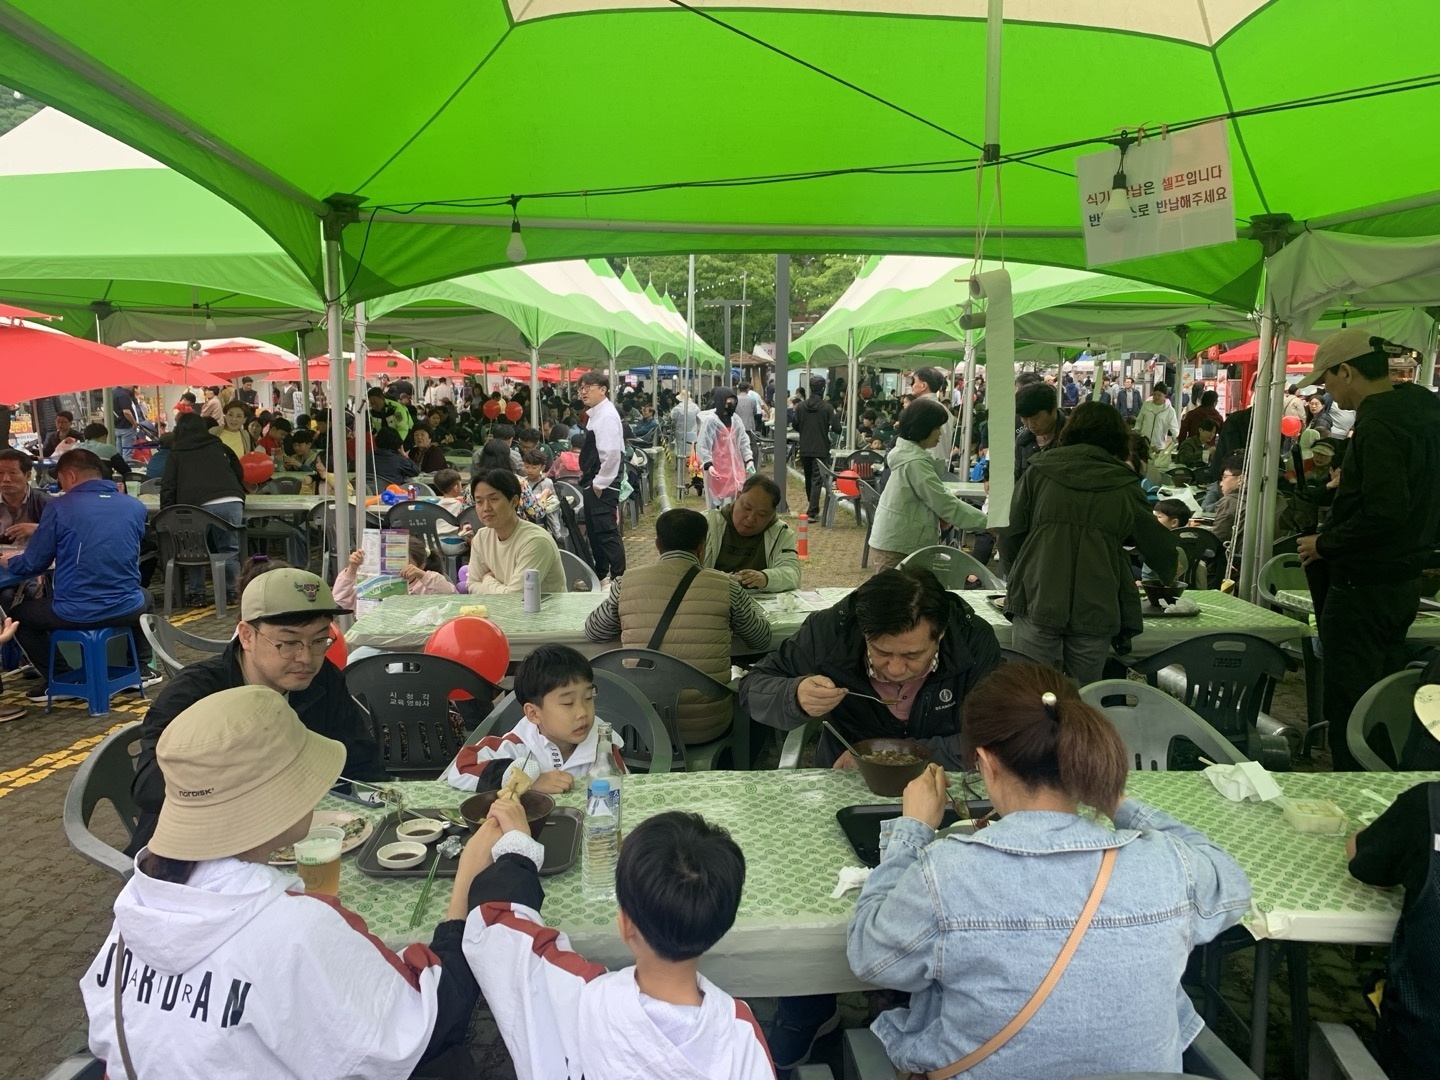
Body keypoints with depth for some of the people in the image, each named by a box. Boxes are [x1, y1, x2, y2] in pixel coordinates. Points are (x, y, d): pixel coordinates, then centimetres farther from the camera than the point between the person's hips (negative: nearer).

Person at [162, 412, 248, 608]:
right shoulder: (219, 446, 26)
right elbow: (239, 473, 33)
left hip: (198, 505, -1)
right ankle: (230, 592, 13)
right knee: (229, 549, 12)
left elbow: (168, 488, 13)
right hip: (232, 502, 2)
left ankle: (196, 594, 14)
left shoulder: (176, 454, 20)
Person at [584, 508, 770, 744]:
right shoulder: (725, 587, -6)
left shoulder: (627, 583, -4)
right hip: (706, 726, -1)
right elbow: (762, 640, 10)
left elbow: (593, 631, 13)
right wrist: (748, 602, 28)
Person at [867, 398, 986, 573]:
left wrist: (938, 515, 0)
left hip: (897, 543, 10)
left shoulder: (906, 452, 12)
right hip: (896, 548, -10)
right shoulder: (915, 461, -20)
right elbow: (945, 502, -21)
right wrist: (987, 522, -16)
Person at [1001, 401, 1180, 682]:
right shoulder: (1123, 488, 8)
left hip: (1038, 604, 0)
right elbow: (1159, 546, 19)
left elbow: (1009, 538, 8)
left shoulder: (1038, 472, 7)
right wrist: (1169, 570, 42)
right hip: (1097, 612, 1)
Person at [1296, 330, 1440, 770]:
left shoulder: (1379, 424, -21)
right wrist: (1351, 484, 18)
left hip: (1364, 589, -10)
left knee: (1348, 709, -1)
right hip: (1405, 582, 10)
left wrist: (1325, 544, -17)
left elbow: (1385, 511, -28)